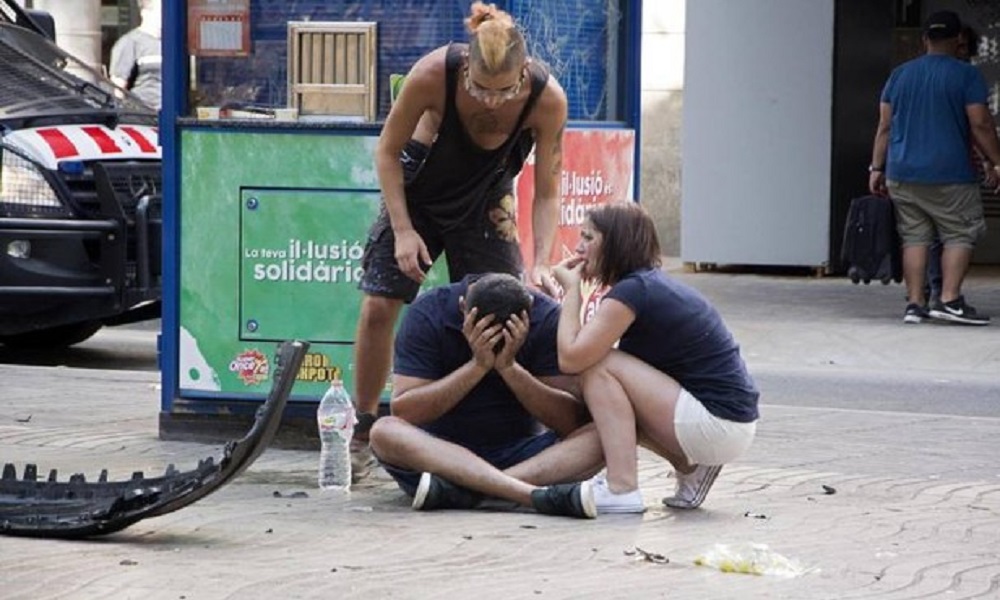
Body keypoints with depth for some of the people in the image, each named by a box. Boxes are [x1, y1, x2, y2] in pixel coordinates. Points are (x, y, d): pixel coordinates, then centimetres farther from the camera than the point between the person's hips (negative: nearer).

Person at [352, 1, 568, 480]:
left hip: (484, 199, 1)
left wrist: (540, 262, -32)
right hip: (416, 189, -1)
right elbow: (388, 150, -17)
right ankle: (362, 432, 7)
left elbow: (546, 192, -19)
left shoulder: (547, 99, -31)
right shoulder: (433, 74, -34)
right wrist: (402, 230, -23)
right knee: (379, 306, -7)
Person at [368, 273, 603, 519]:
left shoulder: (547, 317, -7)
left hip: (520, 454, 1)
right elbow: (402, 411, -18)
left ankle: (457, 490, -40)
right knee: (384, 432, -32)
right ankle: (532, 493, -47)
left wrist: (510, 367, -25)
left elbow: (572, 421, -13)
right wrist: (478, 366, -24)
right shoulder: (427, 313, -10)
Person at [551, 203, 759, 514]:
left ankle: (622, 490, -15)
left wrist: (571, 290, -4)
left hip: (720, 426, -9)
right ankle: (691, 468, 13)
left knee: (599, 366, -10)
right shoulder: (655, 284, 15)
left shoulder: (633, 290, -14)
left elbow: (570, 358, -16)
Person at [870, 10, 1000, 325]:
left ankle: (914, 303, 3)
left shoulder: (900, 74, 10)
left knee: (914, 237, 8)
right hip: (950, 175, -4)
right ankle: (949, 300, -7)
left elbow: (884, 126, 10)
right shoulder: (966, 75, -4)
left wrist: (877, 168, 13)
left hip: (902, 174, 4)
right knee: (960, 235, 4)